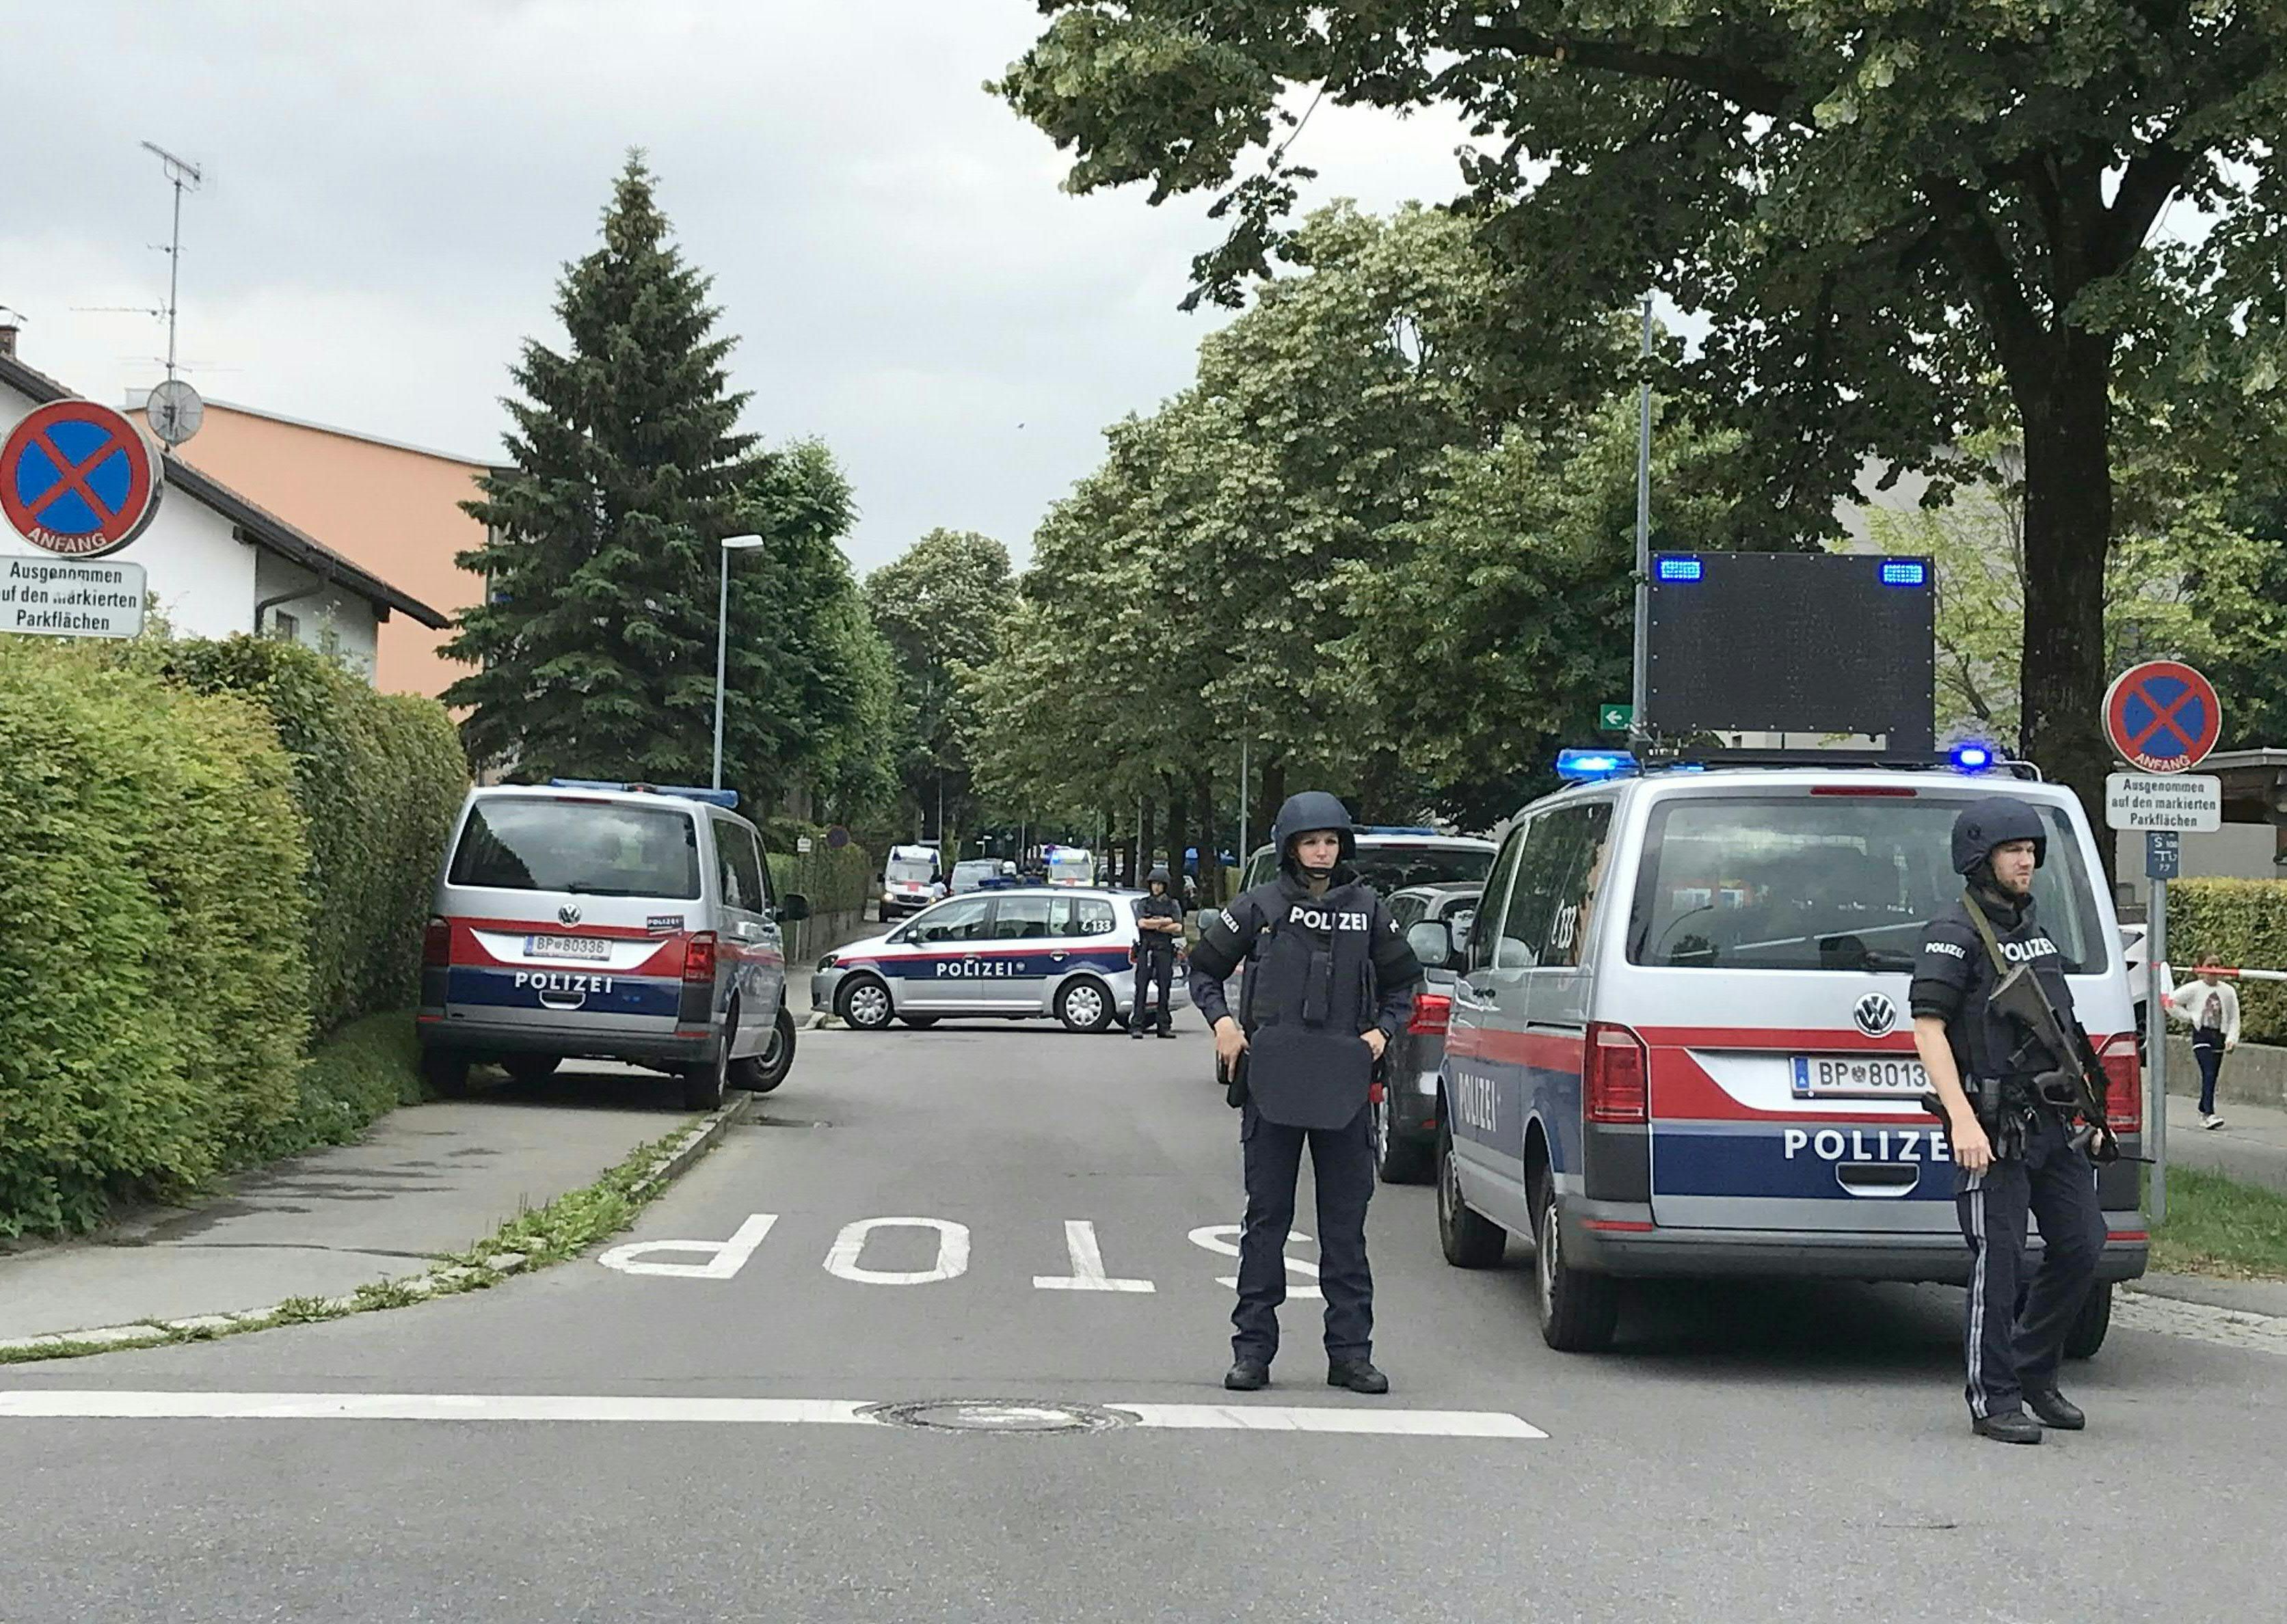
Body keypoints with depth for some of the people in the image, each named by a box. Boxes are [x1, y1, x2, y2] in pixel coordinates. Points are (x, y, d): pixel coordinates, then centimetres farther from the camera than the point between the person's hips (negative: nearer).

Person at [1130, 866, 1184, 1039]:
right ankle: (1136, 1026, -9)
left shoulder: (1173, 905, 12)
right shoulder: (1143, 904, 12)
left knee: (1165, 989, 0)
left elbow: (1178, 928, -1)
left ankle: (1165, 1026, 3)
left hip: (1164, 950, 1)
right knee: (1142, 988, -7)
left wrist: (1154, 925, -4)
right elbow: (1141, 923, -6)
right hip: (1145, 949, -1)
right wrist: (1165, 922, -5)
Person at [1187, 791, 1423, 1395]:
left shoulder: (1367, 911, 8)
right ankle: (1253, 1349, 8)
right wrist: (1221, 1020, -4)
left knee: (1345, 1220, 4)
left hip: (1343, 1084, 1)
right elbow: (1203, 967, 12)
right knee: (1267, 1217, 3)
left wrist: (1382, 1030, 2)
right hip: (1270, 1080, -1)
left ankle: (1350, 1351, 10)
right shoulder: (1260, 906, 3)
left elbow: (1404, 982, 18)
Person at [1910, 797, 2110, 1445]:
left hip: (2052, 1123, 8)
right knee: (1998, 1263, -5)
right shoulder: (1955, 935, -8)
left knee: (2081, 1246, 7)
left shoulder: (2035, 930, 18)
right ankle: (1994, 1401, 3)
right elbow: (1928, 1031, -16)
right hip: (1993, 1127, -8)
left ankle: (2033, 1372, 22)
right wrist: (1963, 1121, -24)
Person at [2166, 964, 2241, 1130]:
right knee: (2209, 1074, -17)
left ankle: (2203, 1112, 22)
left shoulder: (2229, 992, 10)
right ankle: (2209, 1113, -23)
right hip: (2201, 1034, -4)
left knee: (2212, 1076, 7)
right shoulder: (2193, 989, 0)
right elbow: (2170, 1002, 2)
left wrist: (2232, 1039, 2)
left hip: (2219, 1037, 4)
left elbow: (2234, 1018, 14)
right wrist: (2188, 1016, -1)